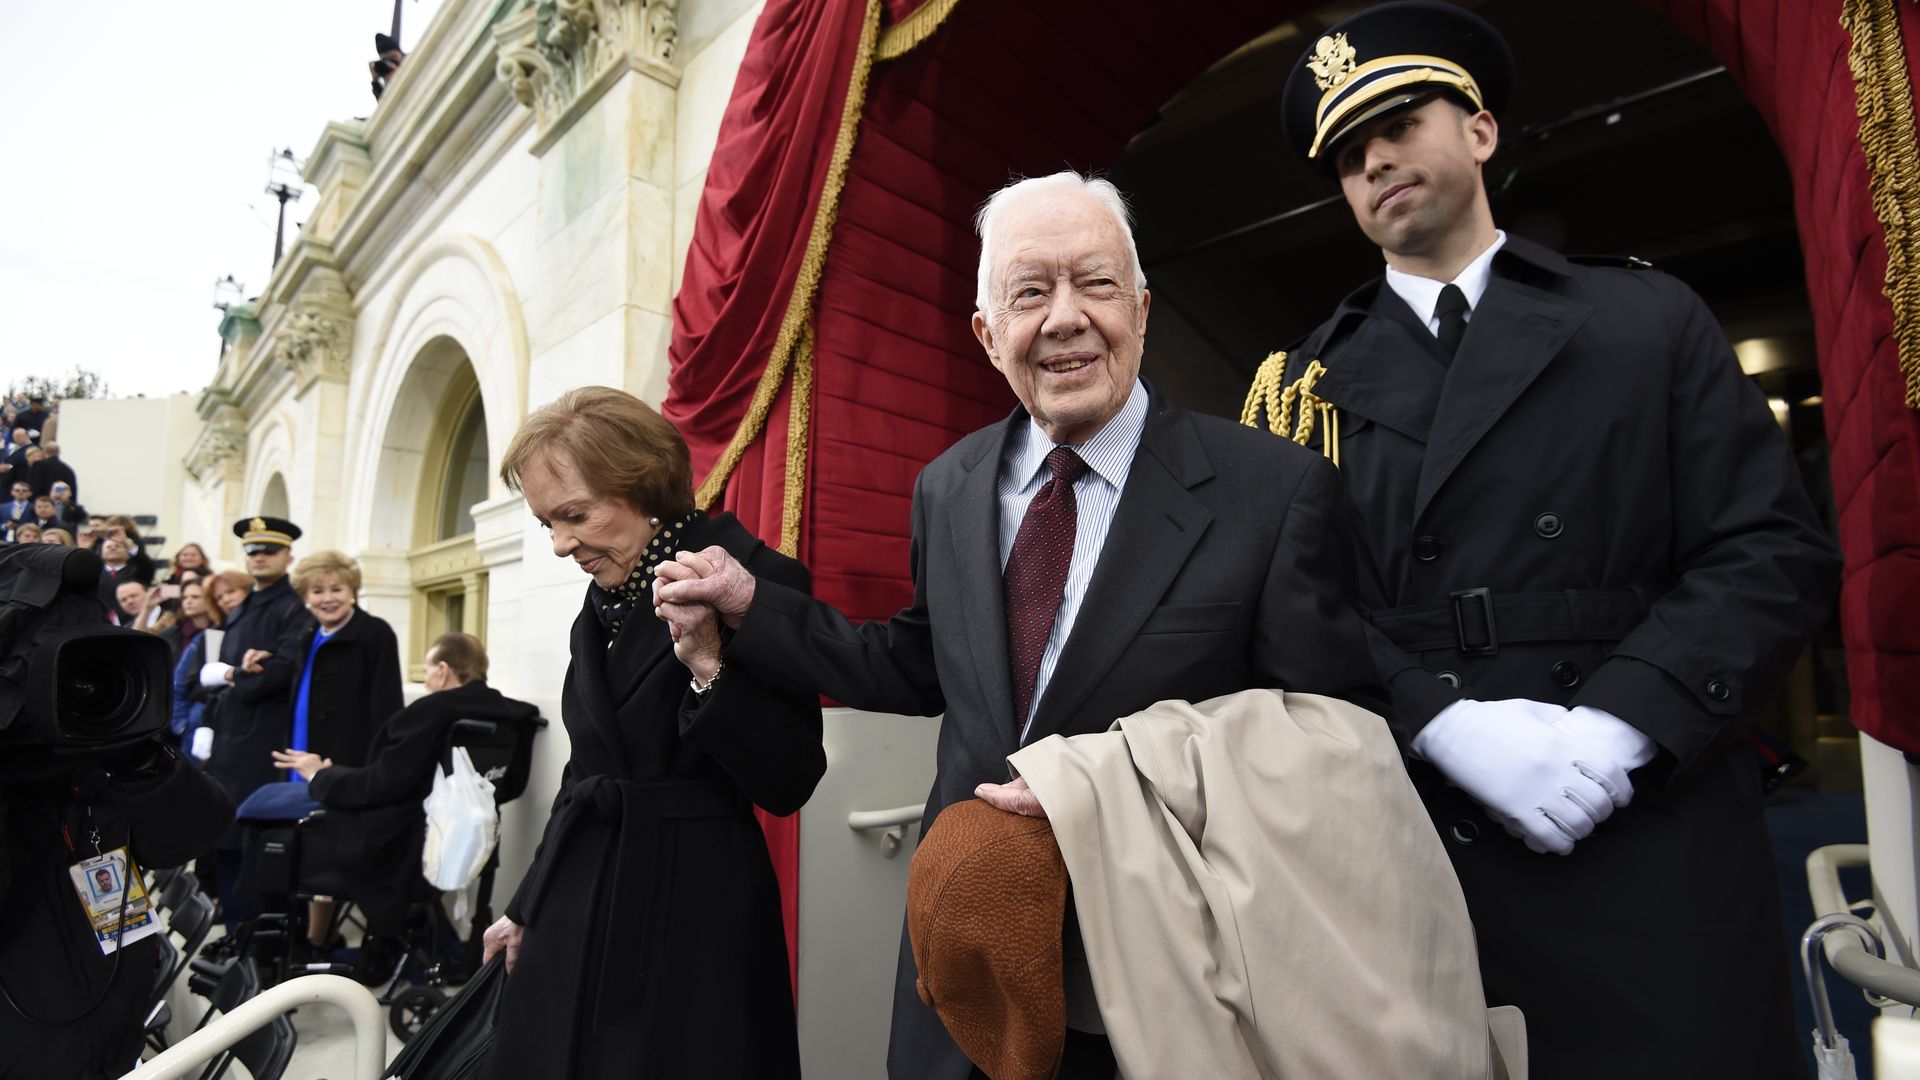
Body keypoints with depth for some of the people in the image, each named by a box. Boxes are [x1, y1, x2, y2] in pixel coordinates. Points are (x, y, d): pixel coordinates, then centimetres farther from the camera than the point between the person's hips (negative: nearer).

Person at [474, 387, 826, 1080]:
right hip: (576, 901, 7)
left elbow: (787, 783, -17)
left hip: (693, 906, -7)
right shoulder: (602, 603, 7)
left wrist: (708, 664, -29)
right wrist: (528, 906, 21)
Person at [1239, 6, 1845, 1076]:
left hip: (1651, 836, 0)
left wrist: (1618, 726, -14)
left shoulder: (1655, 320, 9)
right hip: (1407, 843, 1)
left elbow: (1776, 550, 2)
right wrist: (1446, 721, -17)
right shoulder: (1313, 378, 8)